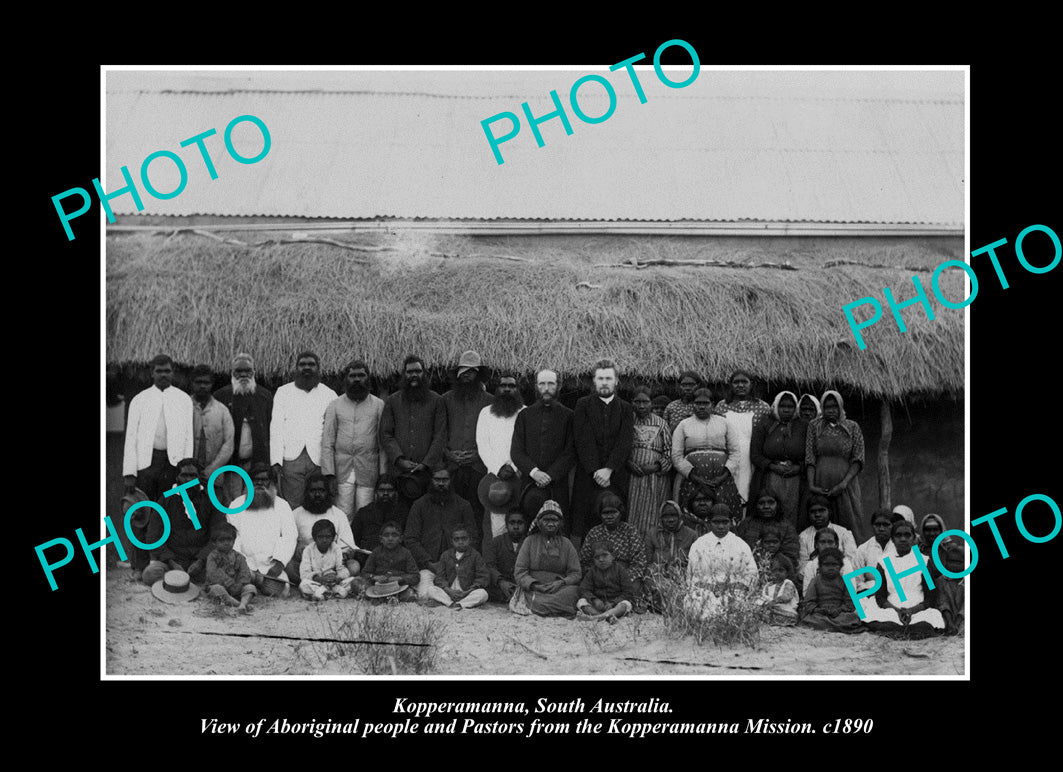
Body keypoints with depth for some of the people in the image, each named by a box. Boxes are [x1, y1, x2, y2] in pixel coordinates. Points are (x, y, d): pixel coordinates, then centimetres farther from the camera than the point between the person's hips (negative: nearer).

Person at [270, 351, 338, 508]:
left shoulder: (329, 395, 10)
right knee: (291, 508, -6)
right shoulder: (283, 392, 12)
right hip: (290, 458, 0)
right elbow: (276, 426, 7)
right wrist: (276, 460, -4)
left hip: (319, 460, 0)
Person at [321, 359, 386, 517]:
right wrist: (329, 474, -4)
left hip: (368, 471, 0)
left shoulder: (378, 405, 8)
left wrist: (383, 474, -2)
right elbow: (327, 442, 6)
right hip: (341, 469, 0)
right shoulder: (335, 405, 9)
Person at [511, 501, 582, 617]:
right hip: (532, 589, -2)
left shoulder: (566, 544, 15)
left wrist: (562, 583, -14)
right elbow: (519, 571, 3)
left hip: (559, 588, 2)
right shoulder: (530, 541, 11)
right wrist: (534, 585, -15)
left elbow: (576, 573, 7)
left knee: (573, 590, -33)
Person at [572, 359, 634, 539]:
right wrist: (595, 472, -12)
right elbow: (583, 441, -2)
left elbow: (625, 443, -1)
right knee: (582, 526, -5)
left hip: (616, 477, 1)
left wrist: (609, 469, -14)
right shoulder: (583, 405, 7)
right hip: (588, 477, -1)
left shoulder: (625, 409, 10)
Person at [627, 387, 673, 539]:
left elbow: (669, 452, 5)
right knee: (632, 514, -4)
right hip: (631, 477, 1)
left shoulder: (660, 424, 8)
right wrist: (628, 463, -10)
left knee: (651, 517, -4)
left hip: (656, 477, -1)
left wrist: (656, 466, -10)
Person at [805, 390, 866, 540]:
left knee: (848, 522, -4)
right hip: (820, 484, 0)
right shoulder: (814, 426, 9)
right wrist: (811, 485, -10)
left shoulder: (852, 427, 8)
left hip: (845, 484, 0)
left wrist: (844, 483, -12)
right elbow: (809, 458, 2)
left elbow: (858, 459, 0)